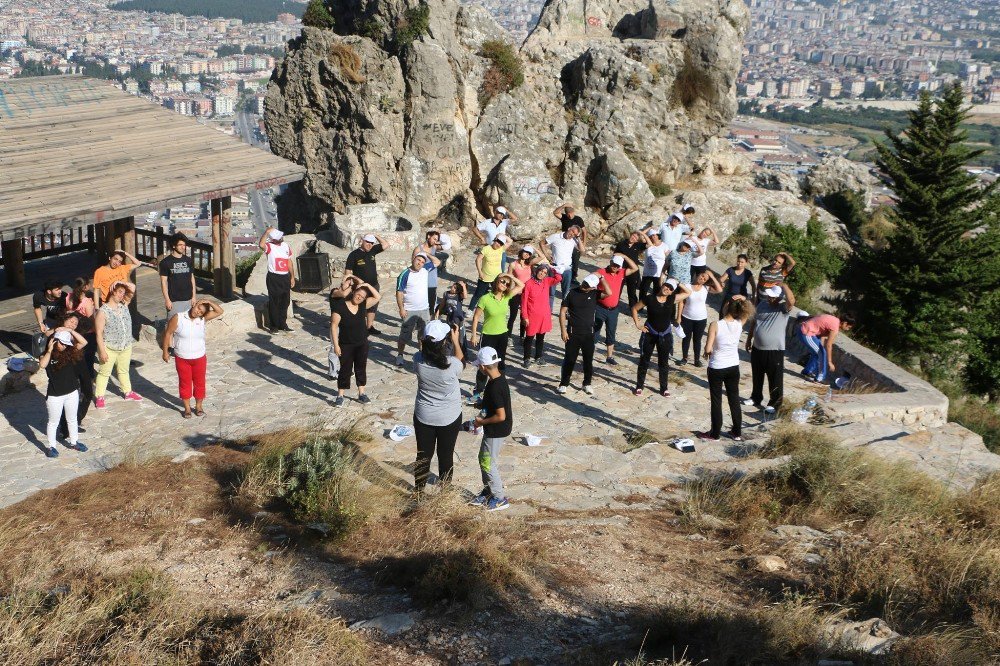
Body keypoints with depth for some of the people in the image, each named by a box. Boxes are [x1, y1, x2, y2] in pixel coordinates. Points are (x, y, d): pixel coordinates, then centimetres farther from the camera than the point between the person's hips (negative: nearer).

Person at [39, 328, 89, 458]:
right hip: (55, 395, -4)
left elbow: (84, 342, -14)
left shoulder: (70, 352, -3)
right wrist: (50, 350, -27)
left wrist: (70, 330, -19)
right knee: (53, 422, 12)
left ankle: (74, 442, 38)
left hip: (72, 393, 4)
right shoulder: (46, 355, -12)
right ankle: (52, 447, 26)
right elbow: (42, 365, -33)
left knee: (72, 420, 21)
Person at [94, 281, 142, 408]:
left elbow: (132, 289, 0)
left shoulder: (124, 306, 1)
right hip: (109, 348, -6)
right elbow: (99, 333, -16)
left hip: (126, 347, 6)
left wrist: (121, 283, -15)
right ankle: (99, 396, 13)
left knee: (124, 371, 22)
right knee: (104, 373, 5)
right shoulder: (103, 311, -16)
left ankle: (128, 392, 36)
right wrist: (102, 350, -19)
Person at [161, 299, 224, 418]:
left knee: (199, 382, 13)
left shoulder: (203, 319, -6)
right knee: (185, 383, 11)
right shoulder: (178, 318, -14)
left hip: (200, 358, 2)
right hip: (182, 359, -2)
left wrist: (209, 302, -21)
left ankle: (199, 406, 30)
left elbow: (219, 312, -8)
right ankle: (187, 408, 24)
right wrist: (165, 352, -4)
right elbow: (168, 333, -6)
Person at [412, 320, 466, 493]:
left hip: (423, 417, 2)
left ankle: (419, 490, 34)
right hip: (450, 418, -2)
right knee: (446, 455, 17)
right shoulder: (451, 365, -27)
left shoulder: (419, 360, -21)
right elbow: (461, 363, -2)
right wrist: (455, 340, 2)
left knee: (423, 455, 19)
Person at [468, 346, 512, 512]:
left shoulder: (495, 387, -30)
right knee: (484, 459, 22)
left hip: (496, 431, -9)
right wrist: (484, 414, 11)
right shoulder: (500, 378, -1)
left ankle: (500, 499, 16)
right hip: (495, 430, 9)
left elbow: (501, 416, -28)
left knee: (488, 463, 5)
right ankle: (488, 490, 37)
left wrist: (482, 422, -16)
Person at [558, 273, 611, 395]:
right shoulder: (572, 293, -6)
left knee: (588, 360, 9)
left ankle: (587, 384, 23)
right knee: (570, 360, 3)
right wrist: (563, 330, -10)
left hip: (588, 333, 2)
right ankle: (564, 384, 14)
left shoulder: (594, 294, -1)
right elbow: (562, 312, -4)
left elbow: (608, 293, -20)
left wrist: (601, 278, -15)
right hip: (573, 333, -2)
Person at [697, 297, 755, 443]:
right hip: (733, 367, 4)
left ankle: (715, 434, 17)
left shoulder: (715, 325, -20)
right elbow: (747, 312, 14)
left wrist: (708, 352, 1)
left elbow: (708, 348, -22)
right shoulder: (739, 324, -7)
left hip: (716, 368, -4)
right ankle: (737, 432, 26)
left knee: (716, 401, 8)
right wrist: (744, 300, -4)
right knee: (734, 399, 16)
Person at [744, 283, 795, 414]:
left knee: (775, 380, 6)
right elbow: (754, 322, 13)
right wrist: (749, 339, 16)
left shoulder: (784, 307, -15)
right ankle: (756, 398, 39)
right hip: (757, 348, 6)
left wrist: (784, 285, -30)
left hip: (775, 351, -6)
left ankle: (774, 404, 19)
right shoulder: (762, 304, 2)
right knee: (757, 377, 21)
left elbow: (791, 301, -40)